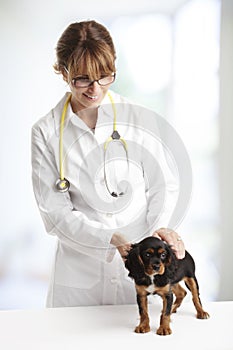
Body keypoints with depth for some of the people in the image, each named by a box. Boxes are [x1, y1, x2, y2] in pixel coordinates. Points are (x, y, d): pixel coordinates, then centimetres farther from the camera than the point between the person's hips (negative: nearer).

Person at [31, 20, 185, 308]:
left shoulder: (137, 118, -3)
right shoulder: (45, 133, -6)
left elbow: (161, 186, 2)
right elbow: (55, 212, -9)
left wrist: (161, 226, -18)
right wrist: (111, 239, -21)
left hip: (141, 262, 1)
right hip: (80, 268, -1)